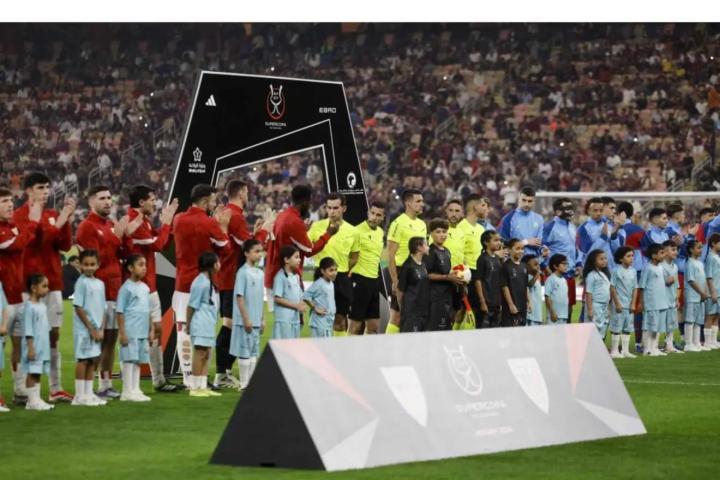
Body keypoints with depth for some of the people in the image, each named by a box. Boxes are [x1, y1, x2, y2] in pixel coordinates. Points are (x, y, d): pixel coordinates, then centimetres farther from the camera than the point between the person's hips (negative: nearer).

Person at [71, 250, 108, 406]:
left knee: (94, 360, 9)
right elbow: (78, 308, -13)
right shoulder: (81, 283, -10)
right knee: (83, 360, -5)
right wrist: (91, 329, -13)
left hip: (96, 329, 7)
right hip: (84, 329, -7)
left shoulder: (100, 283, 11)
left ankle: (89, 393, 16)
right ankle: (80, 396, -1)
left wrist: (101, 329, 1)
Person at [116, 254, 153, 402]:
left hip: (143, 332, 7)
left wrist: (150, 330, 14)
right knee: (129, 360, -4)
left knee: (138, 360, 10)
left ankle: (135, 390, 17)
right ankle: (127, 392, 1)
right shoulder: (126, 288, -9)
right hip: (130, 332, -7)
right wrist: (122, 332, -14)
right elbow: (120, 311, -9)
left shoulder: (145, 288, 13)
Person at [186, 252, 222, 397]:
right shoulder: (200, 282, -16)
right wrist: (188, 324, -10)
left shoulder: (208, 281, 14)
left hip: (208, 325, 10)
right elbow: (192, 305, -14)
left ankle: (203, 387, 15)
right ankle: (195, 388, -3)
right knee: (200, 354, -6)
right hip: (201, 325, -10)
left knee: (206, 355, 11)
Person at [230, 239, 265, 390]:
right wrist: (246, 319, -16)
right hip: (245, 321, -7)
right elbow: (240, 297, -13)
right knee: (244, 352, -2)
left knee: (254, 352, 10)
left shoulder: (260, 273, 11)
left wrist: (262, 319, 14)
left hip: (256, 321, 7)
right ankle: (244, 384, 3)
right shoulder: (243, 272, -11)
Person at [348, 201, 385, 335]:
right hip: (360, 280, -8)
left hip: (374, 280, 8)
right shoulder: (358, 231, -13)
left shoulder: (380, 232, 11)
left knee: (374, 326, 9)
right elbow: (352, 259, -11)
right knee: (356, 326, -4)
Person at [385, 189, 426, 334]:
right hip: (402, 273, -7)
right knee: (397, 316, -5)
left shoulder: (422, 224, 14)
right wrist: (395, 280, -17)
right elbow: (390, 255, -12)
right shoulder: (398, 224, -9)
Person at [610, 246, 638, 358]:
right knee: (617, 328, -3)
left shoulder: (633, 271, 6)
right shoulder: (617, 271, -9)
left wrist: (633, 303, 1)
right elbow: (612, 288, -9)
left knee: (627, 328, 9)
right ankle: (614, 351, 2)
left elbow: (635, 288, 8)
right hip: (619, 305, -6)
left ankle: (625, 350, 15)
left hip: (629, 305, 6)